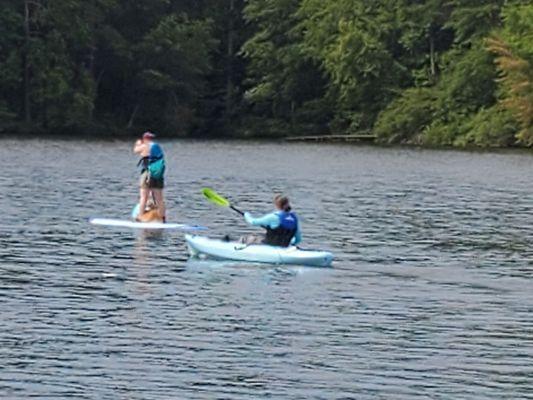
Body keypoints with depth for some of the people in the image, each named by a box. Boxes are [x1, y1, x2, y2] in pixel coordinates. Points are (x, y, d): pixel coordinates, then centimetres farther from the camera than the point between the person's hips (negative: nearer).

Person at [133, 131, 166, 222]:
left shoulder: (145, 147, -5)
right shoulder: (159, 147, 11)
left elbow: (135, 150, 12)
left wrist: (138, 144, 35)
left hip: (147, 174, -5)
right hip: (159, 176, 5)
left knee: (143, 197, -3)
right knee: (159, 199, 9)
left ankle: (140, 217, -6)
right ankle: (163, 218, 10)